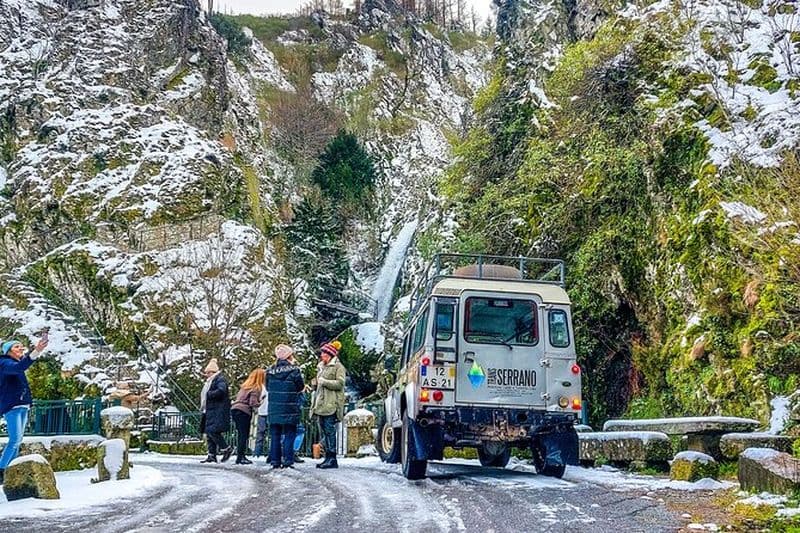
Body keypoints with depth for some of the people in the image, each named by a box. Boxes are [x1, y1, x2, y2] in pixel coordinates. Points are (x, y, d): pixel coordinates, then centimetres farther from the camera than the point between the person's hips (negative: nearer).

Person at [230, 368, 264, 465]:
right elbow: (253, 403, -16)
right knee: (244, 435, -4)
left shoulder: (245, 386, 18)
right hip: (244, 411, -8)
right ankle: (240, 457, -7)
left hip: (235, 409, 8)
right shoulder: (256, 388, -7)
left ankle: (240, 457, 13)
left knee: (241, 435, 12)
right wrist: (260, 403, 4)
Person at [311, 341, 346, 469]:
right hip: (321, 405, 8)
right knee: (325, 432, 7)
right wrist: (315, 403, 21)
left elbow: (340, 383, -13)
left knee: (330, 431, -11)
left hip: (331, 405, -8)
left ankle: (332, 459, -11)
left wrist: (324, 382, -11)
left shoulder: (338, 367, -2)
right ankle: (328, 457, 10)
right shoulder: (321, 367, 23)